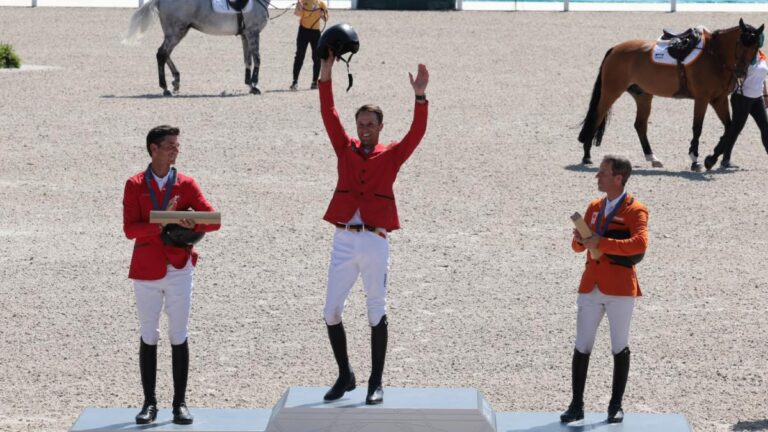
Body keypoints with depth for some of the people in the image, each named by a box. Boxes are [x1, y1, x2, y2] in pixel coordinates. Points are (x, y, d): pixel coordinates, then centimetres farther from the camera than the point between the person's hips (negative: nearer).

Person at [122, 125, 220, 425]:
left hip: (179, 270, 1)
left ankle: (180, 403, 8)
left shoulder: (185, 184, 4)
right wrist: (161, 222, -23)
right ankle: (149, 403, 11)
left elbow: (214, 220, -3)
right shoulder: (135, 185, 0)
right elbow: (130, 229, -9)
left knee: (179, 337, 2)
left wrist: (194, 224, -24)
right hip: (146, 272, -1)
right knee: (148, 337, 4)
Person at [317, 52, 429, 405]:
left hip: (375, 242, -2)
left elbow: (417, 132, -7)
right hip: (343, 240, 2)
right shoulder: (345, 149, 10)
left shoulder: (391, 155, 5)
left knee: (376, 313, 3)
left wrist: (420, 97, -20)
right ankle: (345, 375, 18)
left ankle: (376, 383, 10)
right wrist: (326, 77, -7)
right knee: (331, 312, 1)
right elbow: (329, 117, 3)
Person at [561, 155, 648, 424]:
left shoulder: (635, 210, -7)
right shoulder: (594, 207, 13)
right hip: (591, 286, 5)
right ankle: (576, 405, 6)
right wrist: (579, 240, -8)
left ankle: (616, 406, 14)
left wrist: (601, 242, -24)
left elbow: (639, 243, -24)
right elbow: (578, 246, 17)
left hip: (620, 288, -5)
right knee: (582, 347, 2)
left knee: (620, 347, 5)